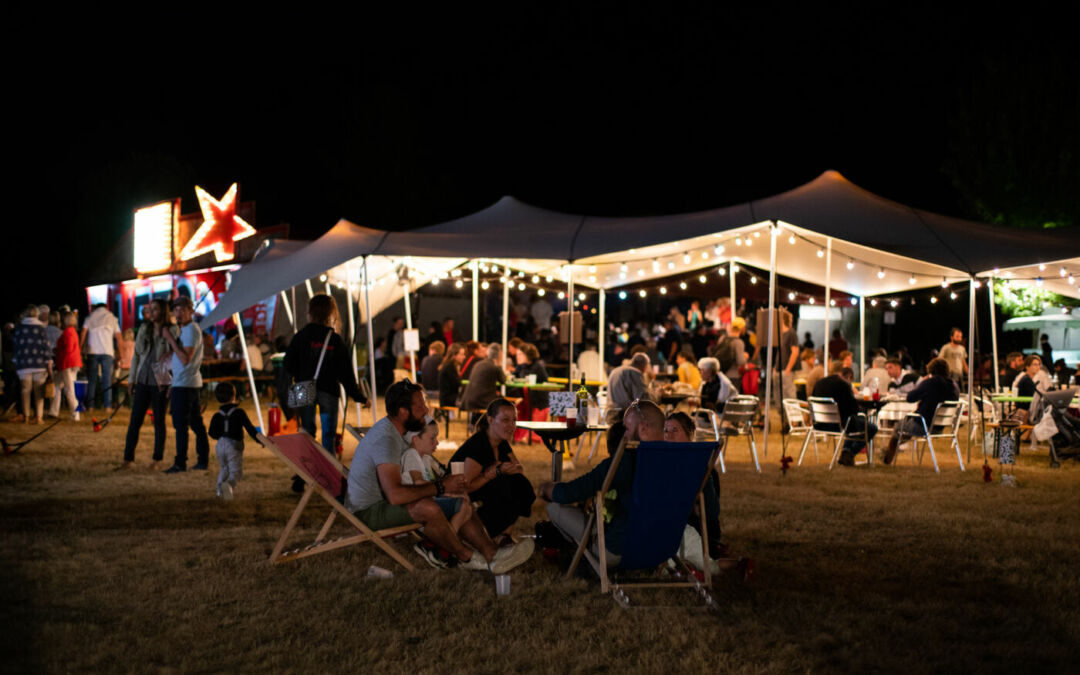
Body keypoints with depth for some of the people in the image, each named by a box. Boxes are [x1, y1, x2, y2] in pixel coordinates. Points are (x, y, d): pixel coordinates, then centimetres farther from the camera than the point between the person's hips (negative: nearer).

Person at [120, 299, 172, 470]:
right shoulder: (144, 328, 7)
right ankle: (128, 458, 8)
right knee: (135, 420, 3)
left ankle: (157, 459, 13)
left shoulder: (171, 331, -6)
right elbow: (136, 355, 12)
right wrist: (131, 379, 9)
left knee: (159, 421, 5)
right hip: (143, 380, 4)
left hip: (160, 382, -4)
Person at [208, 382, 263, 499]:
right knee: (236, 471, -4)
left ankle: (220, 488, 7)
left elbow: (212, 433, 1)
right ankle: (229, 484, -33)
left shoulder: (217, 416, 4)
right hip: (234, 446, -4)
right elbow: (249, 428, -6)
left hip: (220, 445, 4)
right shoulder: (239, 412, -5)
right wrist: (258, 440, 2)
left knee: (224, 468, 23)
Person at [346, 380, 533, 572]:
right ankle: (466, 557, -13)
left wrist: (447, 484, -4)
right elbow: (395, 495, -34)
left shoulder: (397, 432, 9)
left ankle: (492, 555, -14)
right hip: (368, 511, -10)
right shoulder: (384, 438, -25)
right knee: (428, 508, -35)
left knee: (461, 503, 0)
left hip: (385, 502, 10)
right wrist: (440, 487, -25)